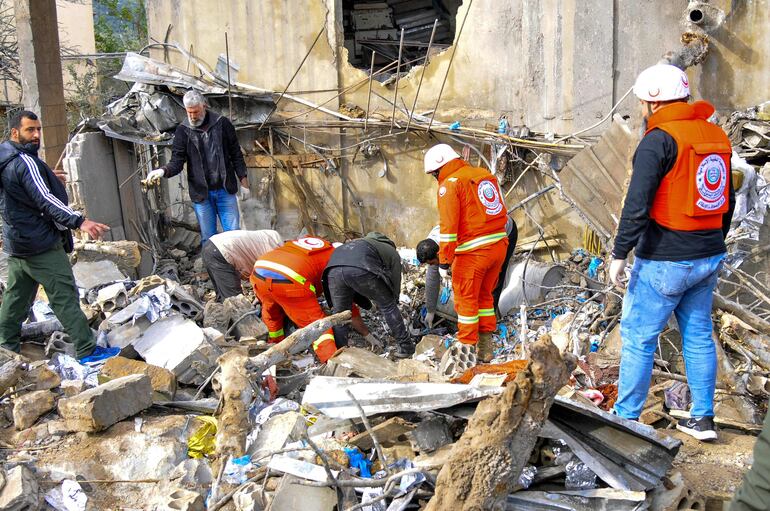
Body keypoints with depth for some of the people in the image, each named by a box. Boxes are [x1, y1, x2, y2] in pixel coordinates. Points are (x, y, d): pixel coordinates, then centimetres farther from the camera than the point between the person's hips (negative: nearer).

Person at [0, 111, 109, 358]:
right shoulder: (26, 162, -18)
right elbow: (45, 200, -29)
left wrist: (48, 180, 28)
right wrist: (79, 221, -39)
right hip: (41, 244, -10)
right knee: (65, 297, -7)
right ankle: (87, 349, -5)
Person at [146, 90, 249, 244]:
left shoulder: (222, 123, 0)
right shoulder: (182, 130, -1)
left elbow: (236, 154, 5)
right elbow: (177, 161, -6)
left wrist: (244, 182, 5)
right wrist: (163, 171, -28)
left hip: (225, 190, 0)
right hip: (201, 193, 0)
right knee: (207, 238, 6)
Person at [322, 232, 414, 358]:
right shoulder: (392, 253, 32)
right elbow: (395, 284, 30)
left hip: (333, 267, 4)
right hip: (361, 269, -4)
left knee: (339, 313, 22)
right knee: (388, 306, 17)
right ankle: (405, 346, 24)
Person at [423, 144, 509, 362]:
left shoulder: (449, 184, -8)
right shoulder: (485, 175, 14)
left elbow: (448, 227, -14)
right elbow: (502, 214, 17)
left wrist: (444, 262, -10)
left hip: (473, 251, -7)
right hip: (499, 245, 8)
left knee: (466, 299, 5)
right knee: (484, 296, 19)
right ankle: (485, 349, 26)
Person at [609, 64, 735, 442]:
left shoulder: (659, 140, -15)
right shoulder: (716, 135, 9)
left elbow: (637, 206, -21)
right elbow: (728, 201, 16)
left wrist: (619, 255, -16)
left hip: (664, 260, -8)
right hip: (708, 258, 8)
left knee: (638, 337, 3)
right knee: (698, 335, 16)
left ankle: (626, 417, 13)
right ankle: (702, 418, 23)